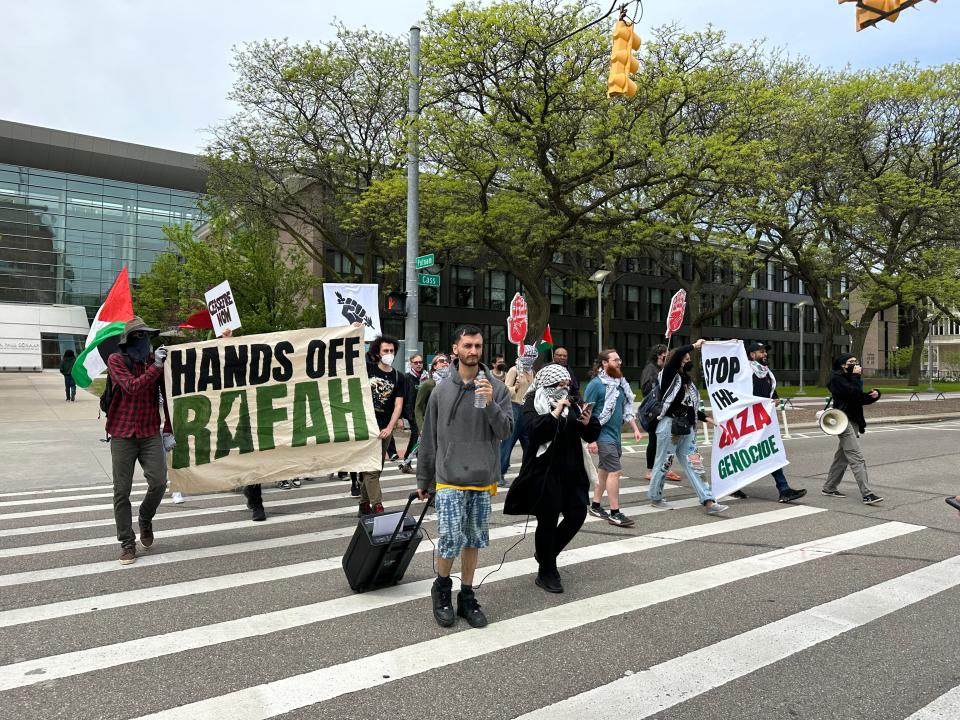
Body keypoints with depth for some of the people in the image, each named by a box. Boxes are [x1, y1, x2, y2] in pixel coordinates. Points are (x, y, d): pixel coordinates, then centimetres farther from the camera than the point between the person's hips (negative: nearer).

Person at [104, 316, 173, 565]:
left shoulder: (156, 359, 5)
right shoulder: (116, 360, -3)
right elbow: (132, 387, -19)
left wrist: (168, 430, 6)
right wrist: (156, 367, -17)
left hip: (151, 434, 2)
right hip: (123, 435, -2)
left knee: (159, 483, -9)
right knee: (122, 491, 2)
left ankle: (145, 520, 22)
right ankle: (127, 543, 14)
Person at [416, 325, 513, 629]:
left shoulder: (496, 388, 1)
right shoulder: (441, 390, 0)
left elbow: (506, 431, -4)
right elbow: (429, 439, 5)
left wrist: (491, 405, -22)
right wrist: (423, 480, 9)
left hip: (483, 480, 2)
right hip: (449, 480, -1)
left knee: (474, 541, 11)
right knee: (451, 539, -6)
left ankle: (467, 596, 27)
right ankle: (442, 587, 21)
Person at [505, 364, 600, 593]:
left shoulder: (571, 403, 12)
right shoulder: (534, 402, -3)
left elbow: (591, 436, 9)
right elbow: (534, 429, -21)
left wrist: (588, 422, -11)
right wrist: (555, 413, -24)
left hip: (570, 470, 6)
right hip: (544, 470, -6)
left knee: (578, 513, 7)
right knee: (548, 520, -2)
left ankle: (546, 554, 29)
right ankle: (546, 572, 15)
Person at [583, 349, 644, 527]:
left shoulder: (620, 383, 11)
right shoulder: (596, 384, -12)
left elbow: (627, 408, 20)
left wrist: (635, 428, 12)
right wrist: (591, 439, -16)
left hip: (615, 435, 8)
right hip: (603, 436, -8)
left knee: (604, 470, 15)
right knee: (615, 471, -10)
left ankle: (595, 506, 27)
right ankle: (615, 513, -3)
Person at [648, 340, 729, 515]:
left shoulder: (687, 380, 17)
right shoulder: (668, 376, -4)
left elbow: (690, 407, 19)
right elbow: (677, 353, -19)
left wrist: (705, 417, 9)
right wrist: (694, 346, -6)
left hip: (687, 429, 7)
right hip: (669, 426, -7)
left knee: (694, 464, 3)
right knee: (663, 463, 3)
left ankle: (709, 502, 0)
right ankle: (655, 498, 18)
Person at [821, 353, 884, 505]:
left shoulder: (849, 378, 18)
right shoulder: (837, 378, -9)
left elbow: (861, 399, 15)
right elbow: (854, 394, -23)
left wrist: (874, 395, -4)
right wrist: (857, 377, -12)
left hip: (853, 422, 10)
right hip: (845, 422, -10)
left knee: (842, 457, 14)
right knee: (857, 459, -14)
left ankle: (829, 488, 22)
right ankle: (867, 495, -17)